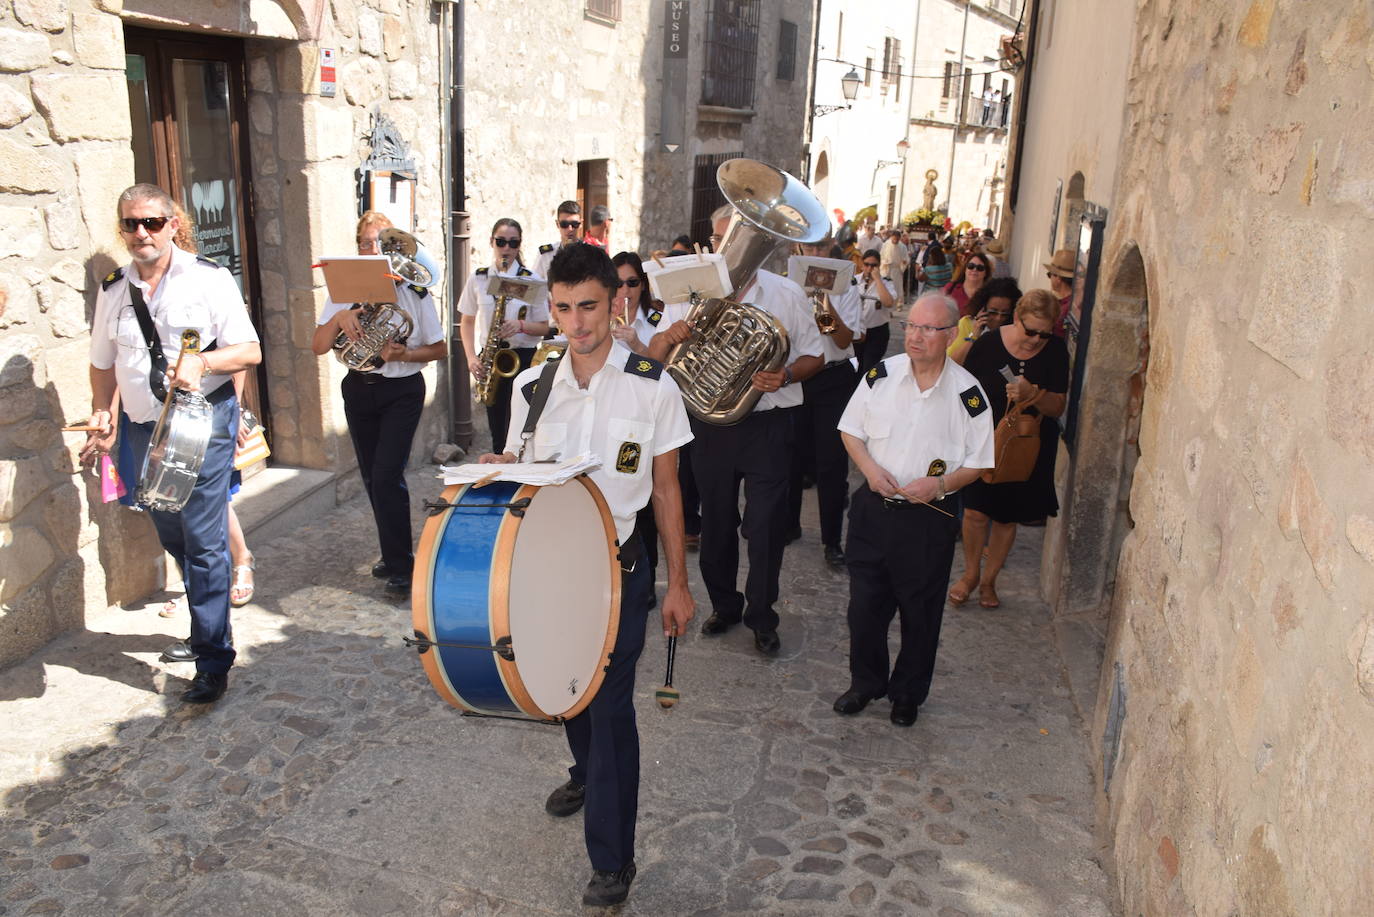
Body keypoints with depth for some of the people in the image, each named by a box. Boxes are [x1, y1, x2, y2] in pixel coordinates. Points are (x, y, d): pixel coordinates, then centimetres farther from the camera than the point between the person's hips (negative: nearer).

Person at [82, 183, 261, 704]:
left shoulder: (208, 279, -3)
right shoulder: (113, 290, 11)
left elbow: (250, 351, -6)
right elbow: (103, 366, 18)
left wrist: (201, 362, -23)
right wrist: (102, 420, 6)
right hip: (143, 428, 6)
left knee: (204, 541, -7)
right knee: (173, 538, 14)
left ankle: (213, 661, -1)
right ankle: (208, 628, 33)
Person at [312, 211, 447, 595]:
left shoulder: (413, 291, -4)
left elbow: (439, 348, 0)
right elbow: (318, 347, -2)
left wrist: (405, 354, -19)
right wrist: (339, 318, -21)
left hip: (402, 391, -4)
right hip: (359, 390, 4)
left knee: (387, 476, -13)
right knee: (372, 478, 11)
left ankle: (400, 566, -4)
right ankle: (393, 553, 27)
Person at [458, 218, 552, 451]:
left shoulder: (531, 280, -1)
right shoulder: (478, 278, 5)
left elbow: (544, 327, 2)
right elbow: (467, 322, 12)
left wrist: (521, 325, -18)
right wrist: (471, 357, -2)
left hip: (523, 356, -2)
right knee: (497, 430, 8)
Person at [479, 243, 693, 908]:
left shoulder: (652, 387, -9)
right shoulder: (532, 386, 0)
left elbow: (665, 491, -3)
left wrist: (678, 584, -2)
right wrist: (498, 472, -13)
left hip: (616, 566, -4)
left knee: (610, 706, -2)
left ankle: (612, 859, 13)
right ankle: (587, 773, 51)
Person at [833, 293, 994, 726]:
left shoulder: (967, 393, -9)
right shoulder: (881, 374, -3)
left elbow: (979, 462, -1)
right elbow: (850, 430, 7)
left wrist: (940, 483, -19)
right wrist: (869, 467, -11)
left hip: (930, 517, -2)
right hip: (874, 507, 2)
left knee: (920, 612, 12)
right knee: (865, 603, 10)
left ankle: (908, 693, 34)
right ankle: (866, 682, 35)